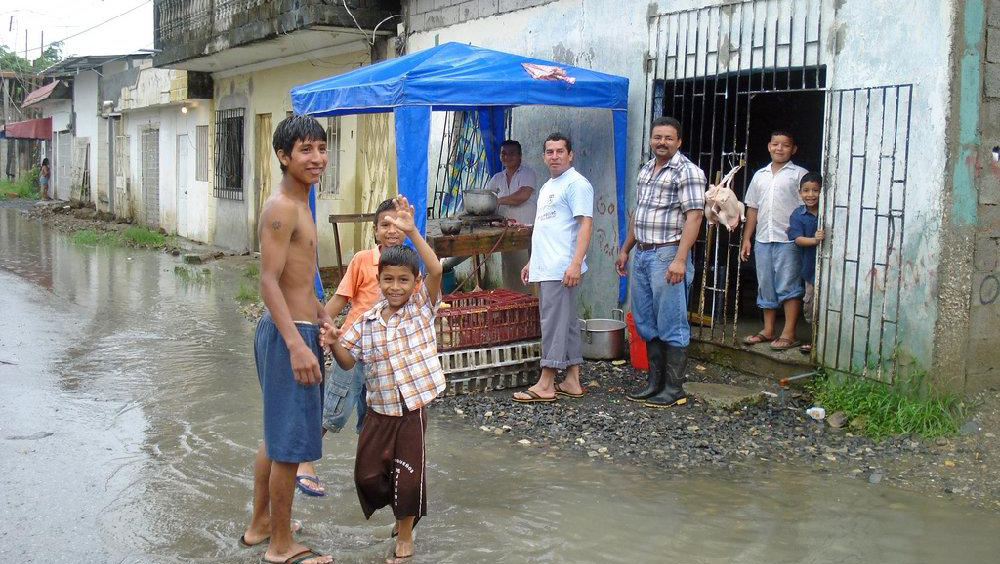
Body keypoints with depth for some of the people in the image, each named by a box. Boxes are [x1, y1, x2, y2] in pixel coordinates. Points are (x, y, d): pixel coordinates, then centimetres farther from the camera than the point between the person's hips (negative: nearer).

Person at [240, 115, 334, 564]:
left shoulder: (298, 205, 14)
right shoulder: (282, 208, -17)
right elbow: (269, 282, -23)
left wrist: (323, 318, 18)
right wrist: (297, 345, -28)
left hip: (297, 330, 10)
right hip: (288, 334, -10)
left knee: (276, 434, 20)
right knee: (291, 442, -1)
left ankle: (259, 523, 35)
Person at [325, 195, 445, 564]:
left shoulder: (422, 308, -6)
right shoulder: (367, 321, 2)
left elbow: (436, 271, -23)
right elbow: (348, 362, 6)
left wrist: (411, 232, -32)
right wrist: (334, 344, -17)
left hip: (412, 408, -4)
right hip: (378, 410, 4)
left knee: (408, 473, 2)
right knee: (367, 474, 9)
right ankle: (401, 513, 37)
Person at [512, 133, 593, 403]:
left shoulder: (576, 184, -8)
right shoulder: (548, 186, 22)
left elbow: (586, 224, -17)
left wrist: (576, 263, -25)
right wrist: (532, 262, 24)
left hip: (562, 269, -10)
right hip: (546, 268, 10)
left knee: (555, 323, -6)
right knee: (566, 322, 12)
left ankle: (545, 384, -2)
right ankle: (572, 381, 17)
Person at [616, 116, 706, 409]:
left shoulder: (687, 171, -10)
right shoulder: (646, 169, 16)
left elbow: (693, 217, -17)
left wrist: (679, 260, -24)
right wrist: (625, 250, 22)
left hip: (668, 256, -8)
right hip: (641, 255, 9)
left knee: (671, 327, -2)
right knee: (646, 324, 13)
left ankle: (674, 390, 5)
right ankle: (654, 383, 23)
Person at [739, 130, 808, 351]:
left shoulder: (799, 174, 2)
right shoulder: (759, 176, 17)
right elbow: (752, 208, 19)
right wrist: (746, 238, 13)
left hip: (788, 241, -5)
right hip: (763, 240, 5)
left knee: (788, 287, -5)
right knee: (766, 286, 10)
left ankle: (789, 334, 0)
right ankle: (768, 330, 20)